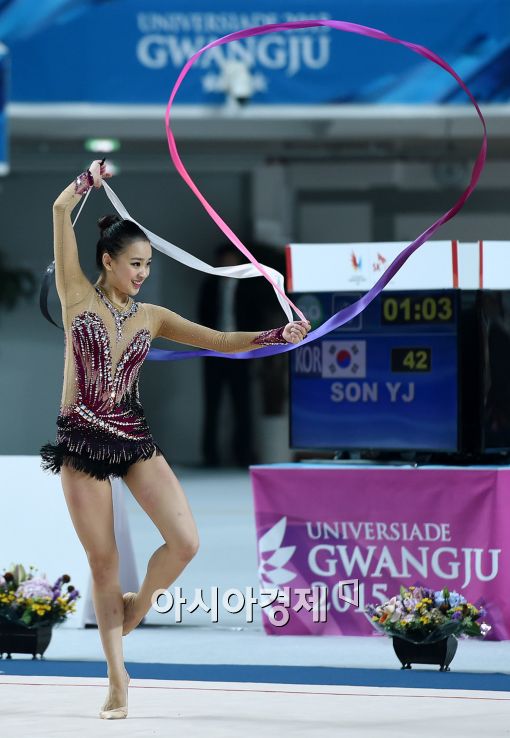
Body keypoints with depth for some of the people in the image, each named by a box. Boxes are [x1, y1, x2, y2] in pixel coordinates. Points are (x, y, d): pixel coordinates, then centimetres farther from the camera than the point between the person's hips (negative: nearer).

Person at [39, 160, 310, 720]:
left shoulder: (152, 317, 7)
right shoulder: (77, 295, -1)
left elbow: (220, 341, 4)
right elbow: (61, 209, -8)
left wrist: (277, 336, -7)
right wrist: (91, 179, -1)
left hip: (134, 437, 3)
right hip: (82, 441, -3)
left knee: (184, 542, -11)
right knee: (102, 562, 1)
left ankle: (135, 606, 19)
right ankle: (117, 679, 9)